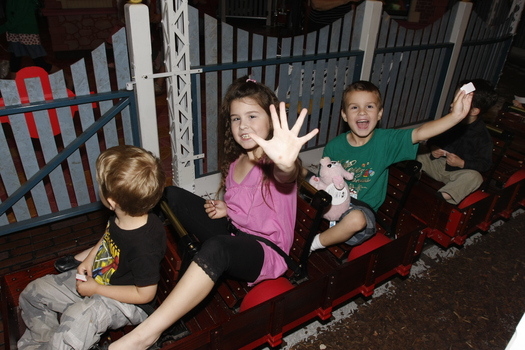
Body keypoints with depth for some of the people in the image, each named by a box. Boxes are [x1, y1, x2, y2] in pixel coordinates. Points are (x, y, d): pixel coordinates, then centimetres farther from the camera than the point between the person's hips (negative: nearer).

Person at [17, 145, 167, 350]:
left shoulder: (145, 246, -37)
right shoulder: (122, 217, -14)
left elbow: (145, 294, -25)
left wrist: (96, 289, -19)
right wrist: (90, 258, -2)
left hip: (128, 302, -8)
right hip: (96, 277, 9)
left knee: (77, 318, -34)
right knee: (33, 292, 13)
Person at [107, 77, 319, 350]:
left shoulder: (274, 162, -17)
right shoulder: (236, 160, 6)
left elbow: (285, 177, -43)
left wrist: (285, 163, -67)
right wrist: (224, 208, -3)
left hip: (266, 250, -8)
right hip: (234, 232, 8)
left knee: (217, 247, -40)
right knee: (173, 196, 3)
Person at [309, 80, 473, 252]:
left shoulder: (386, 141, -6)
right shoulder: (334, 146, -4)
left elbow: (420, 133, -21)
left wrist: (455, 116, -36)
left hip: (362, 209, -2)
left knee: (356, 219, -35)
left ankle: (315, 243, -10)